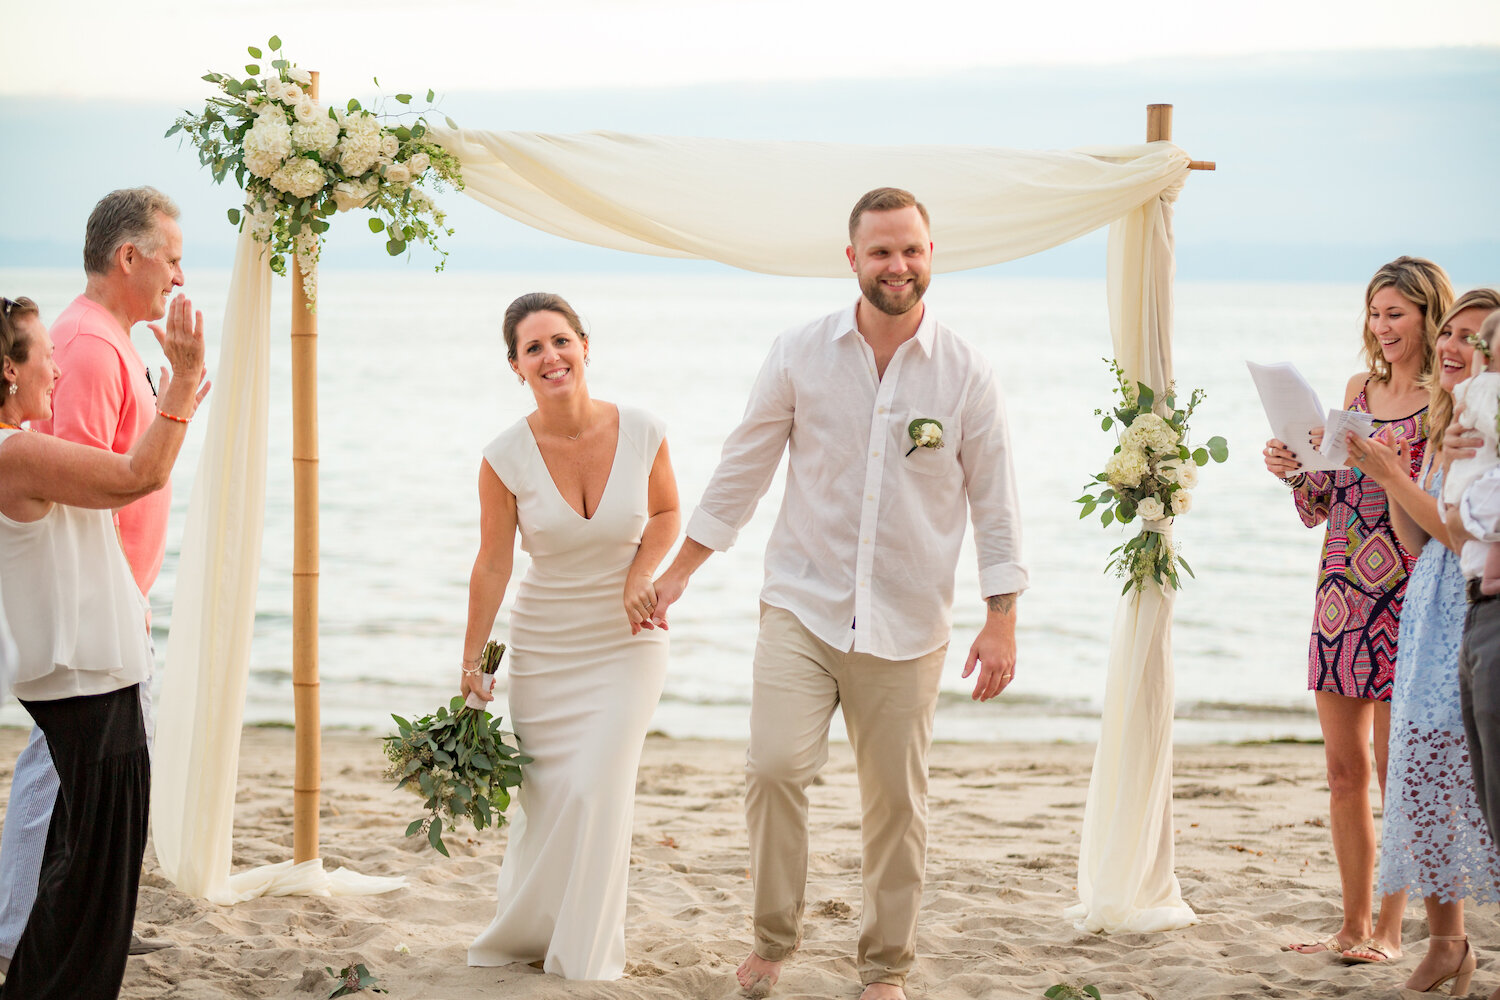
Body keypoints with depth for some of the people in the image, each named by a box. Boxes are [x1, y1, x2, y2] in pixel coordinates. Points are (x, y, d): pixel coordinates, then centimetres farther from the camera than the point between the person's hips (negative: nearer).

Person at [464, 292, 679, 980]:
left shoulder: (641, 434, -12)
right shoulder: (505, 457, -13)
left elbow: (665, 515, 7)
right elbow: (492, 567, -4)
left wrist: (640, 575, -11)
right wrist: (470, 664, 1)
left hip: (626, 640, 0)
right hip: (544, 643, 1)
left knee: (598, 789, -9)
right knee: (545, 795, 4)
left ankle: (585, 955, 8)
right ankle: (524, 932, 30)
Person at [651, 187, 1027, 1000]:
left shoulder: (965, 375, -1)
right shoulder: (799, 355, 0)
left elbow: (993, 502, 4)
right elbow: (743, 469, 8)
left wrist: (1001, 620, -1)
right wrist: (678, 571, 9)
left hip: (905, 626, 0)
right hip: (802, 605, 0)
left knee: (896, 801, 5)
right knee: (774, 765, -16)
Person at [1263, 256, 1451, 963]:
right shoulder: (1359, 390, 14)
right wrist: (1295, 472, -2)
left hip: (1406, 599, -6)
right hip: (1341, 592, 6)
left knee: (1395, 772, -3)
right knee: (1344, 772, 8)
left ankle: (1389, 929, 6)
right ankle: (1354, 925, 16)